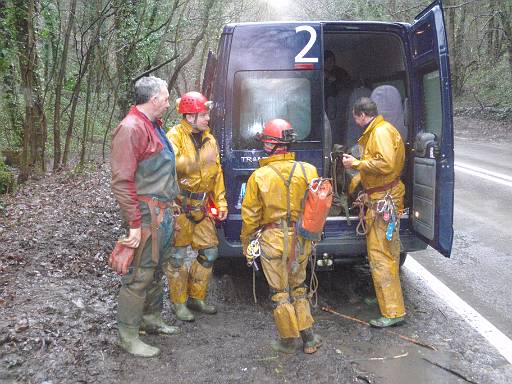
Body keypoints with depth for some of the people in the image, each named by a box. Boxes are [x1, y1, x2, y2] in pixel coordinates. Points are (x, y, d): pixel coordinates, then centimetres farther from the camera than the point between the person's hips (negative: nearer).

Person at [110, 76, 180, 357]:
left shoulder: (154, 127, 15)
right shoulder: (131, 128, -17)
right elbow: (121, 182, -21)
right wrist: (134, 224, -21)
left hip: (163, 213, 10)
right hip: (147, 216, -10)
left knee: (156, 270, 20)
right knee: (139, 276, -1)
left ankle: (152, 320, 36)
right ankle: (128, 337, 12)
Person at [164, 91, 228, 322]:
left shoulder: (209, 138, 12)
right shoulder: (175, 136, -10)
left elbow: (216, 173, 15)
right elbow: (172, 164, -28)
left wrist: (221, 202, 11)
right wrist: (200, 160, -31)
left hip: (202, 205, 7)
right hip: (180, 205, -7)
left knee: (209, 251, 11)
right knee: (178, 255, 4)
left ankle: (196, 298, 28)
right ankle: (179, 303, 19)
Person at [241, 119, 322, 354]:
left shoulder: (259, 176, -10)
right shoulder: (308, 171, -4)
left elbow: (250, 215, -5)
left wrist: (246, 244, 9)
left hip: (273, 241, -3)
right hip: (301, 239, 3)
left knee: (280, 292, 11)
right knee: (299, 287, 20)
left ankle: (288, 341, 21)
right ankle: (308, 338, 26)